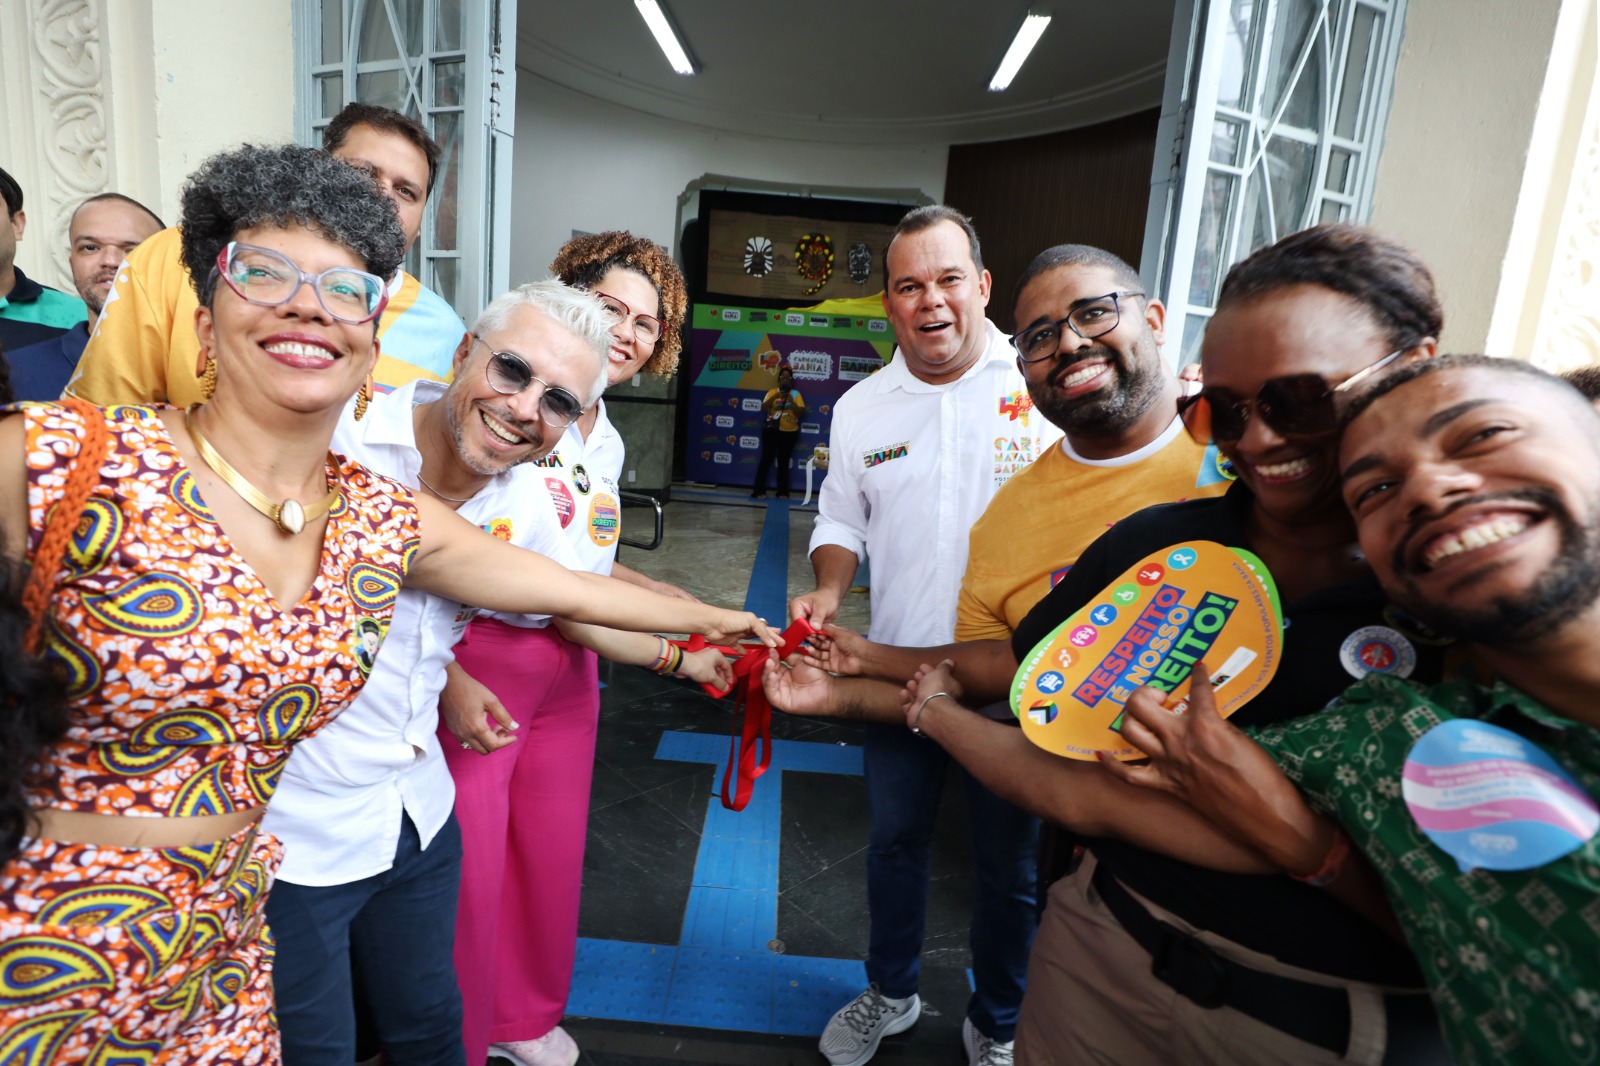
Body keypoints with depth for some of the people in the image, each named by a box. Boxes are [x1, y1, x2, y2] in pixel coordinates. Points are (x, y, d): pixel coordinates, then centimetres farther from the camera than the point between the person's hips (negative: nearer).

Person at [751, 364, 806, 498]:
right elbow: (763, 409, -7)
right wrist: (775, 397, -19)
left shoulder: (796, 394, 5)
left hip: (789, 432, 1)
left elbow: (801, 413, -3)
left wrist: (791, 401, -16)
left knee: (783, 462, 5)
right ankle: (759, 490, 0)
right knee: (766, 459, -2)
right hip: (771, 430, -1)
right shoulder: (772, 392, 4)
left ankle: (783, 492, 11)